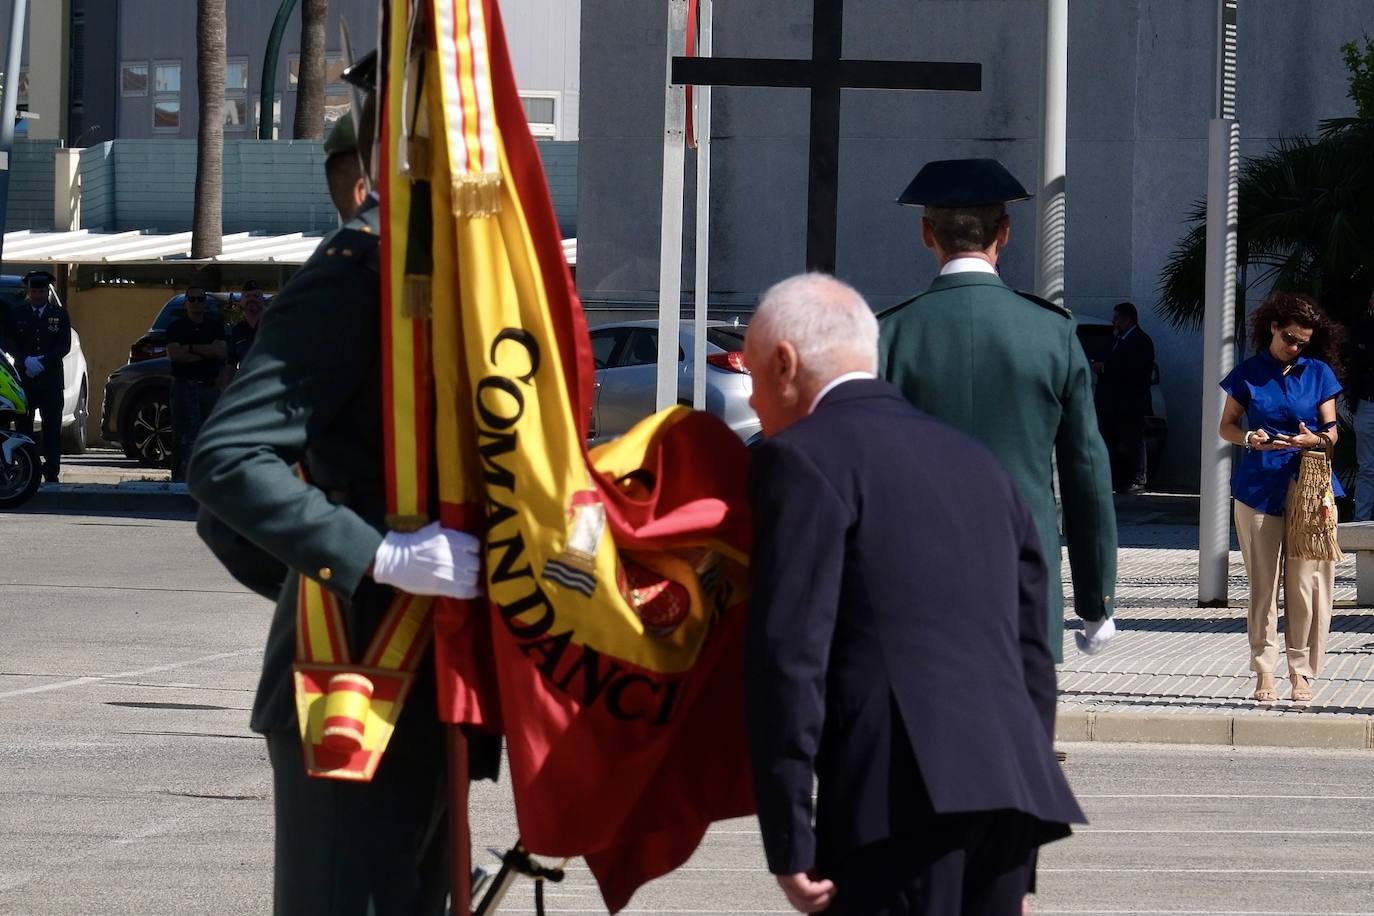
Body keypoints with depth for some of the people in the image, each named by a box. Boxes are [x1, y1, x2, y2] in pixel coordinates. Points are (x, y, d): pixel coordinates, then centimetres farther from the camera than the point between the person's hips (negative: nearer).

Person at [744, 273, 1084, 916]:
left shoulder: (803, 459, 0)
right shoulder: (976, 462, 23)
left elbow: (788, 653, -9)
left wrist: (788, 842, -9)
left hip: (905, 794, -8)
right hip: (1009, 792, 8)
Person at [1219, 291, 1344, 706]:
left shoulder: (1319, 373, 8)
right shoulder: (1249, 374, 5)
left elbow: (1331, 431, 7)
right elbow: (1226, 426, 9)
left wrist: (1314, 440, -15)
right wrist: (1249, 437, -13)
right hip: (1259, 487, 0)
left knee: (1306, 584, -4)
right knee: (1263, 582, -1)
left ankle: (1301, 672, 3)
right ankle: (1264, 673, 3)